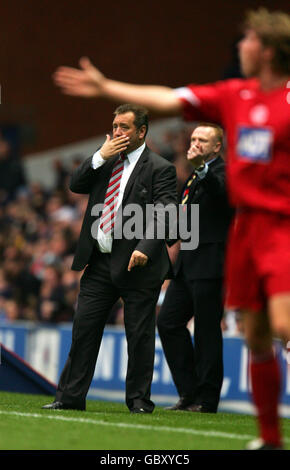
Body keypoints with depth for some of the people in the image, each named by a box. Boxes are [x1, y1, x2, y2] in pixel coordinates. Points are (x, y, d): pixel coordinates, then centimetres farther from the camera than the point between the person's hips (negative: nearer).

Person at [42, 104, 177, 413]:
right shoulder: (105, 163, 16)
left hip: (137, 264, -5)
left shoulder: (160, 169, -4)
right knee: (84, 327, 5)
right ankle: (70, 396, 10)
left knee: (139, 335, 1)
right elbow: (76, 185, 7)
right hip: (100, 263, 5)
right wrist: (100, 157, -6)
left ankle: (139, 400, 12)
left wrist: (145, 248, -27)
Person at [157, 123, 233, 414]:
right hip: (188, 265, 9)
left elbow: (221, 190, -32)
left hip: (210, 266, -9)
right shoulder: (196, 177, 21)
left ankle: (206, 399, 2)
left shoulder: (224, 171, -7)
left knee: (207, 331, -5)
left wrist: (201, 167, -44)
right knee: (168, 322, 7)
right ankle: (189, 392, 14)